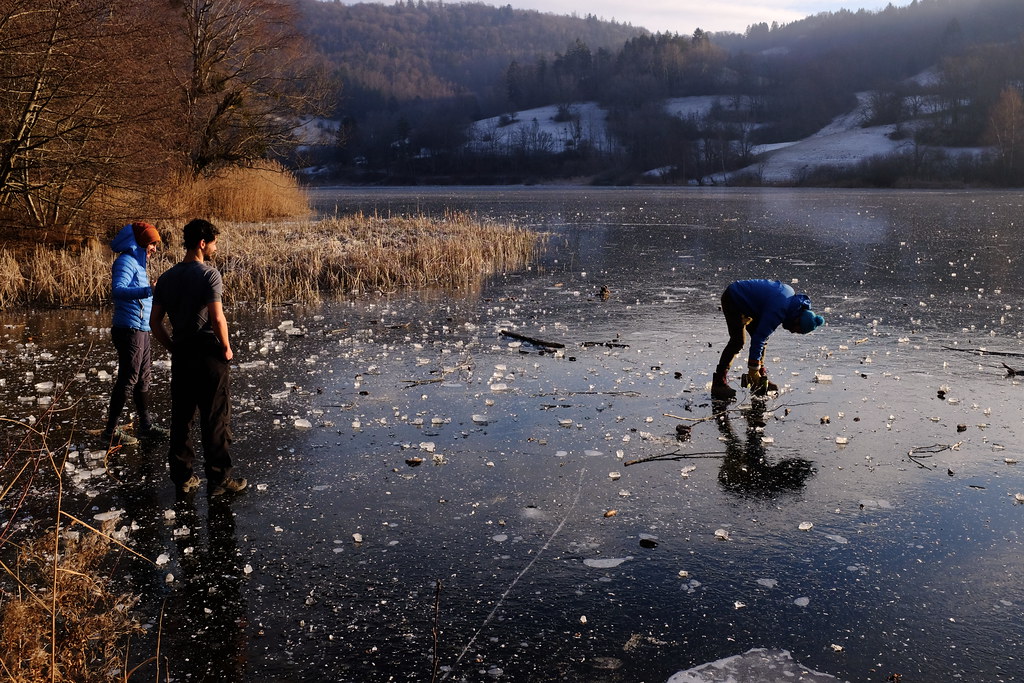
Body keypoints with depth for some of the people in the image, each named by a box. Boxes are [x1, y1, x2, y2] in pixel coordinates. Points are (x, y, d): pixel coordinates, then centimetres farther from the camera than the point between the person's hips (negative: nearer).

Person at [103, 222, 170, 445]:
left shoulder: (137, 263, 17)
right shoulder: (125, 262, -13)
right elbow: (117, 291, -31)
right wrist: (148, 291, -42)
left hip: (141, 330, 10)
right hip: (129, 330, -10)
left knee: (143, 379, 16)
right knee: (127, 380, -6)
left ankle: (146, 424, 26)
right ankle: (112, 430, 2)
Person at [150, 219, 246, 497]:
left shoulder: (167, 277, 8)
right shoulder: (208, 274, -12)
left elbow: (155, 322, 7)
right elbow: (217, 318, -20)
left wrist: (174, 348, 15)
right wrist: (226, 348, -7)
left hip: (181, 356, 6)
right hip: (208, 355, -6)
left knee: (181, 418, 13)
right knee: (215, 420, 2)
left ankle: (182, 478, 20)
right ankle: (218, 479, 8)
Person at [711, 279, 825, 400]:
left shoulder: (791, 294, -5)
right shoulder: (777, 311, -30)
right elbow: (758, 338, -29)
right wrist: (753, 368, -22)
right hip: (732, 299, -10)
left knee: (763, 337, 5)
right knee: (738, 340, -19)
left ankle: (761, 380, 9)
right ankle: (719, 383, -20)